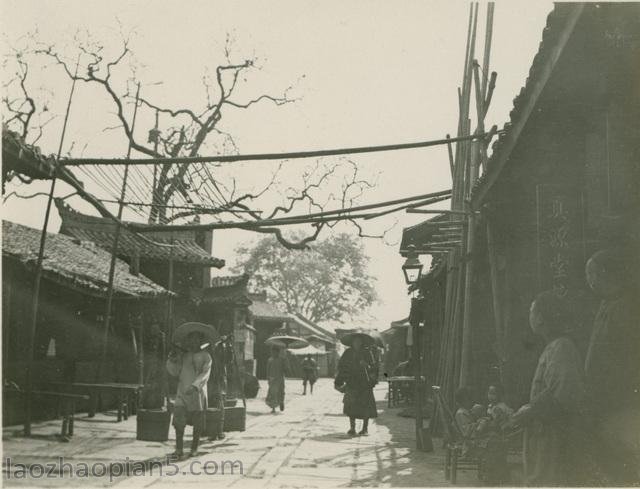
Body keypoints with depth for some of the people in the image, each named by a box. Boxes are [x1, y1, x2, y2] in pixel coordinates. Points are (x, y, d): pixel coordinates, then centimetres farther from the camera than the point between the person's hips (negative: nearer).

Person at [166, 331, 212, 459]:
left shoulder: (205, 357, 1)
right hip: (182, 393, 2)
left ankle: (194, 449, 21)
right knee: (178, 422, -10)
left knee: (197, 424, 6)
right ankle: (179, 450, -5)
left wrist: (195, 386, -25)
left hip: (198, 394, -2)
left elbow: (205, 374, -10)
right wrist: (171, 361, -9)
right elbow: (174, 372, 9)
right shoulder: (182, 356, 11)